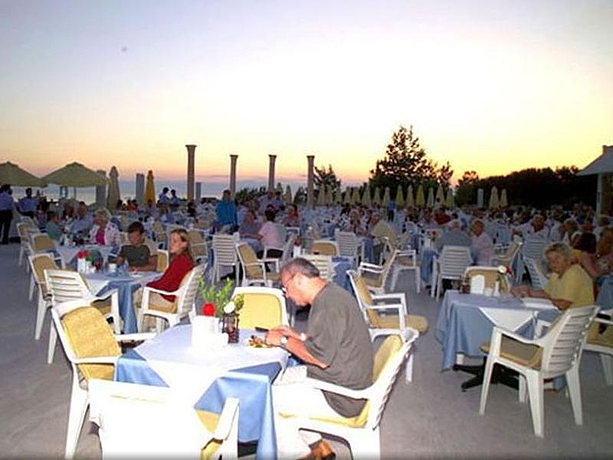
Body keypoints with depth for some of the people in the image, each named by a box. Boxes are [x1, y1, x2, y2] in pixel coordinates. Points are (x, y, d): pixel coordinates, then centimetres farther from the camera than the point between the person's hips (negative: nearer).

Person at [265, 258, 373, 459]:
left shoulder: (328, 303, -23)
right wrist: (296, 336, 9)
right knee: (275, 379, 15)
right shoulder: (331, 294, 9)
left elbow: (322, 358, -26)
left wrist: (284, 340, -14)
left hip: (340, 397, -10)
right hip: (344, 381, 10)